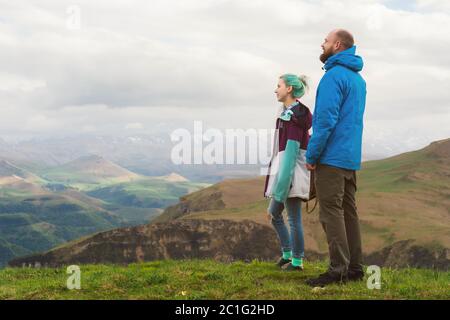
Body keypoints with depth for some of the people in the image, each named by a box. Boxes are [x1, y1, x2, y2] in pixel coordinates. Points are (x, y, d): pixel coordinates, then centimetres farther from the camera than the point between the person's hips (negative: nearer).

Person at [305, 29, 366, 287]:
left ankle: (338, 270, -8)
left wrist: (312, 154, -14)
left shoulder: (334, 75, -13)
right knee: (348, 211, 11)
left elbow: (326, 119, -19)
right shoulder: (358, 79, 17)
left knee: (331, 212, -7)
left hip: (332, 157, -9)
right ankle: (355, 268, 14)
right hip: (352, 158, 9)